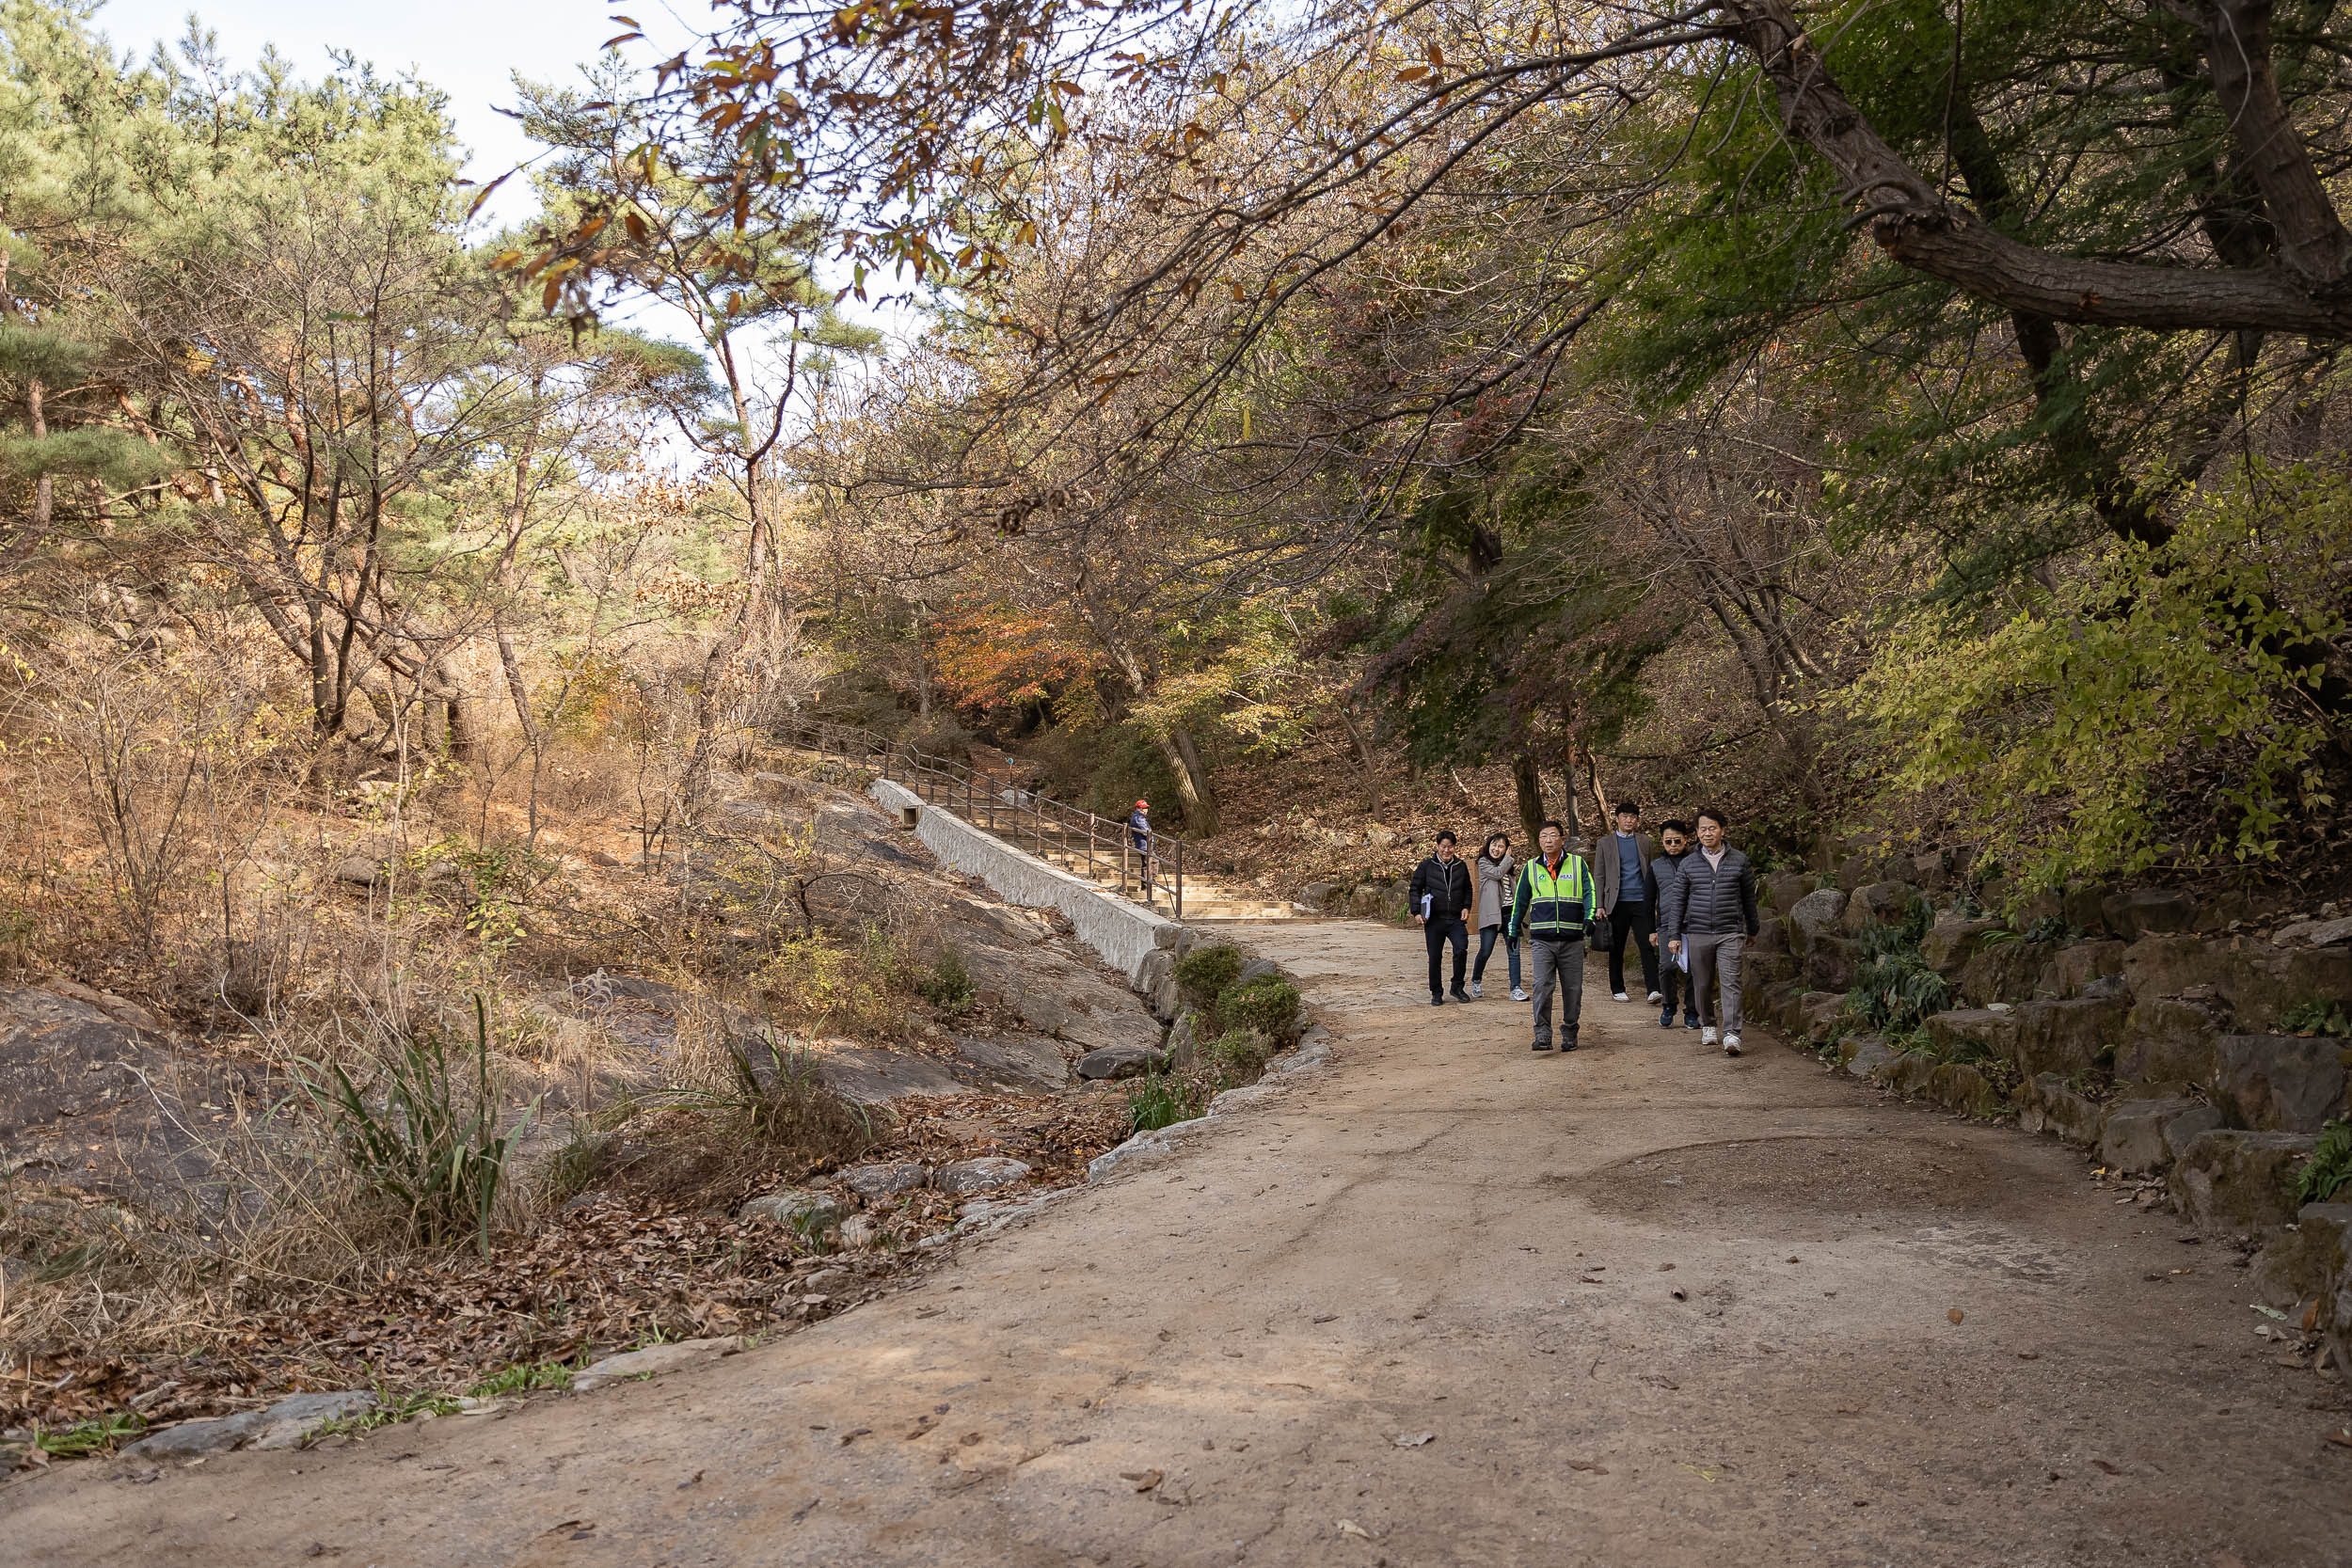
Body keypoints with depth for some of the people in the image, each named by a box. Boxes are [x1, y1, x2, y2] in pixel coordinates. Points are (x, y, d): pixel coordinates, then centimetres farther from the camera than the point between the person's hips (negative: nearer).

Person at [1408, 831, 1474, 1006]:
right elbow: (1415, 889, 5)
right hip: (1434, 919, -1)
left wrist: (1466, 906, 9)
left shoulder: (1461, 866, 11)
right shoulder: (1427, 866, 1)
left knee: (1461, 949, -17)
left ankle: (1457, 987, 1)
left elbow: (1468, 889, 24)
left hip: (1456, 919, 1)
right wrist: (1416, 911, -4)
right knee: (1435, 958, 3)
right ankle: (1436, 993, 17)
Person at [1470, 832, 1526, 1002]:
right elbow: (1497, 873, -16)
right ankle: (1475, 982, 21)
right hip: (1491, 913, -5)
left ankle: (1516, 988, -7)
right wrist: (1509, 858, -3)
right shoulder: (1484, 863, 1)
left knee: (1514, 951, -4)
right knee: (1485, 951, -2)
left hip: (1510, 912, 6)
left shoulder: (1506, 864, 20)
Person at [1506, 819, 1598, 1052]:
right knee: (1542, 986, -13)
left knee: (1572, 989, 6)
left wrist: (1589, 917, -16)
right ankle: (1543, 1035, -10)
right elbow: (1520, 900, 19)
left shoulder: (1578, 864, 7)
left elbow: (1589, 892, 1)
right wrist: (1513, 930, 21)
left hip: (1572, 939, 0)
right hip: (1542, 939, 0)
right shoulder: (1531, 868, 10)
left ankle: (1569, 1033, 20)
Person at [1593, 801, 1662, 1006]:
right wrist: (1599, 905, -3)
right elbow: (1599, 876, 5)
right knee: (1616, 949, 4)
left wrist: (1656, 905, 6)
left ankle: (1653, 990, -13)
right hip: (1617, 903, -1)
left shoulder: (1647, 843, 12)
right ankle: (1617, 989, 15)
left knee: (1648, 947, -9)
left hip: (1642, 902, 1)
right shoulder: (1606, 842, 7)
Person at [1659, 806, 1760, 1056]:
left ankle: (1732, 1035, -14)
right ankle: (1708, 1026, 29)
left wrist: (1751, 930, 18)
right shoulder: (1689, 863, 5)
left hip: (1730, 932, -2)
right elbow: (1678, 900, 8)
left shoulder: (1739, 861, 3)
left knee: (1730, 982, -11)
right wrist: (1673, 935, 3)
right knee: (1702, 984, 9)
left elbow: (1749, 897, 13)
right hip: (1698, 933, 2)